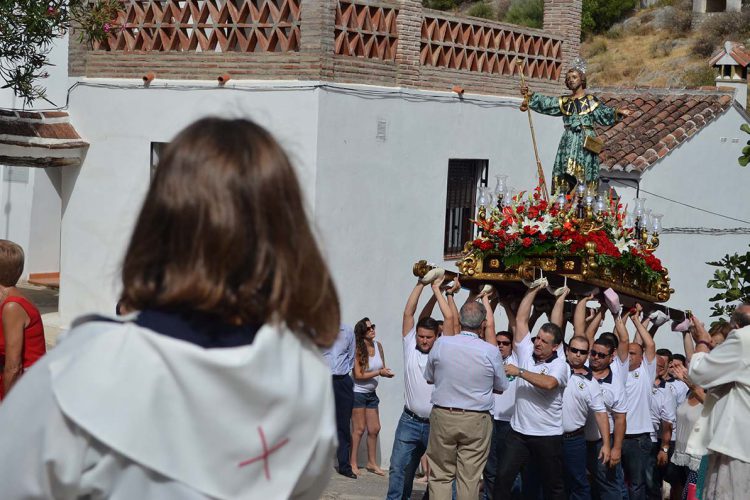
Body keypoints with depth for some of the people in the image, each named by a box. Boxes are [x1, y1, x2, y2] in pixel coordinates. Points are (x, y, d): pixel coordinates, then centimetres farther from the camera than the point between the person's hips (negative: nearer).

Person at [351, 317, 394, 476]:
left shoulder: (378, 346, 3)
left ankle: (372, 462, 20)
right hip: (358, 392, -6)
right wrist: (379, 373, -21)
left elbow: (383, 367, 13)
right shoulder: (357, 350, -15)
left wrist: (387, 372, -11)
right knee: (359, 429, -4)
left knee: (375, 429, 8)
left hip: (371, 393, 6)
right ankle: (353, 463, 4)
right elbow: (358, 375, -17)